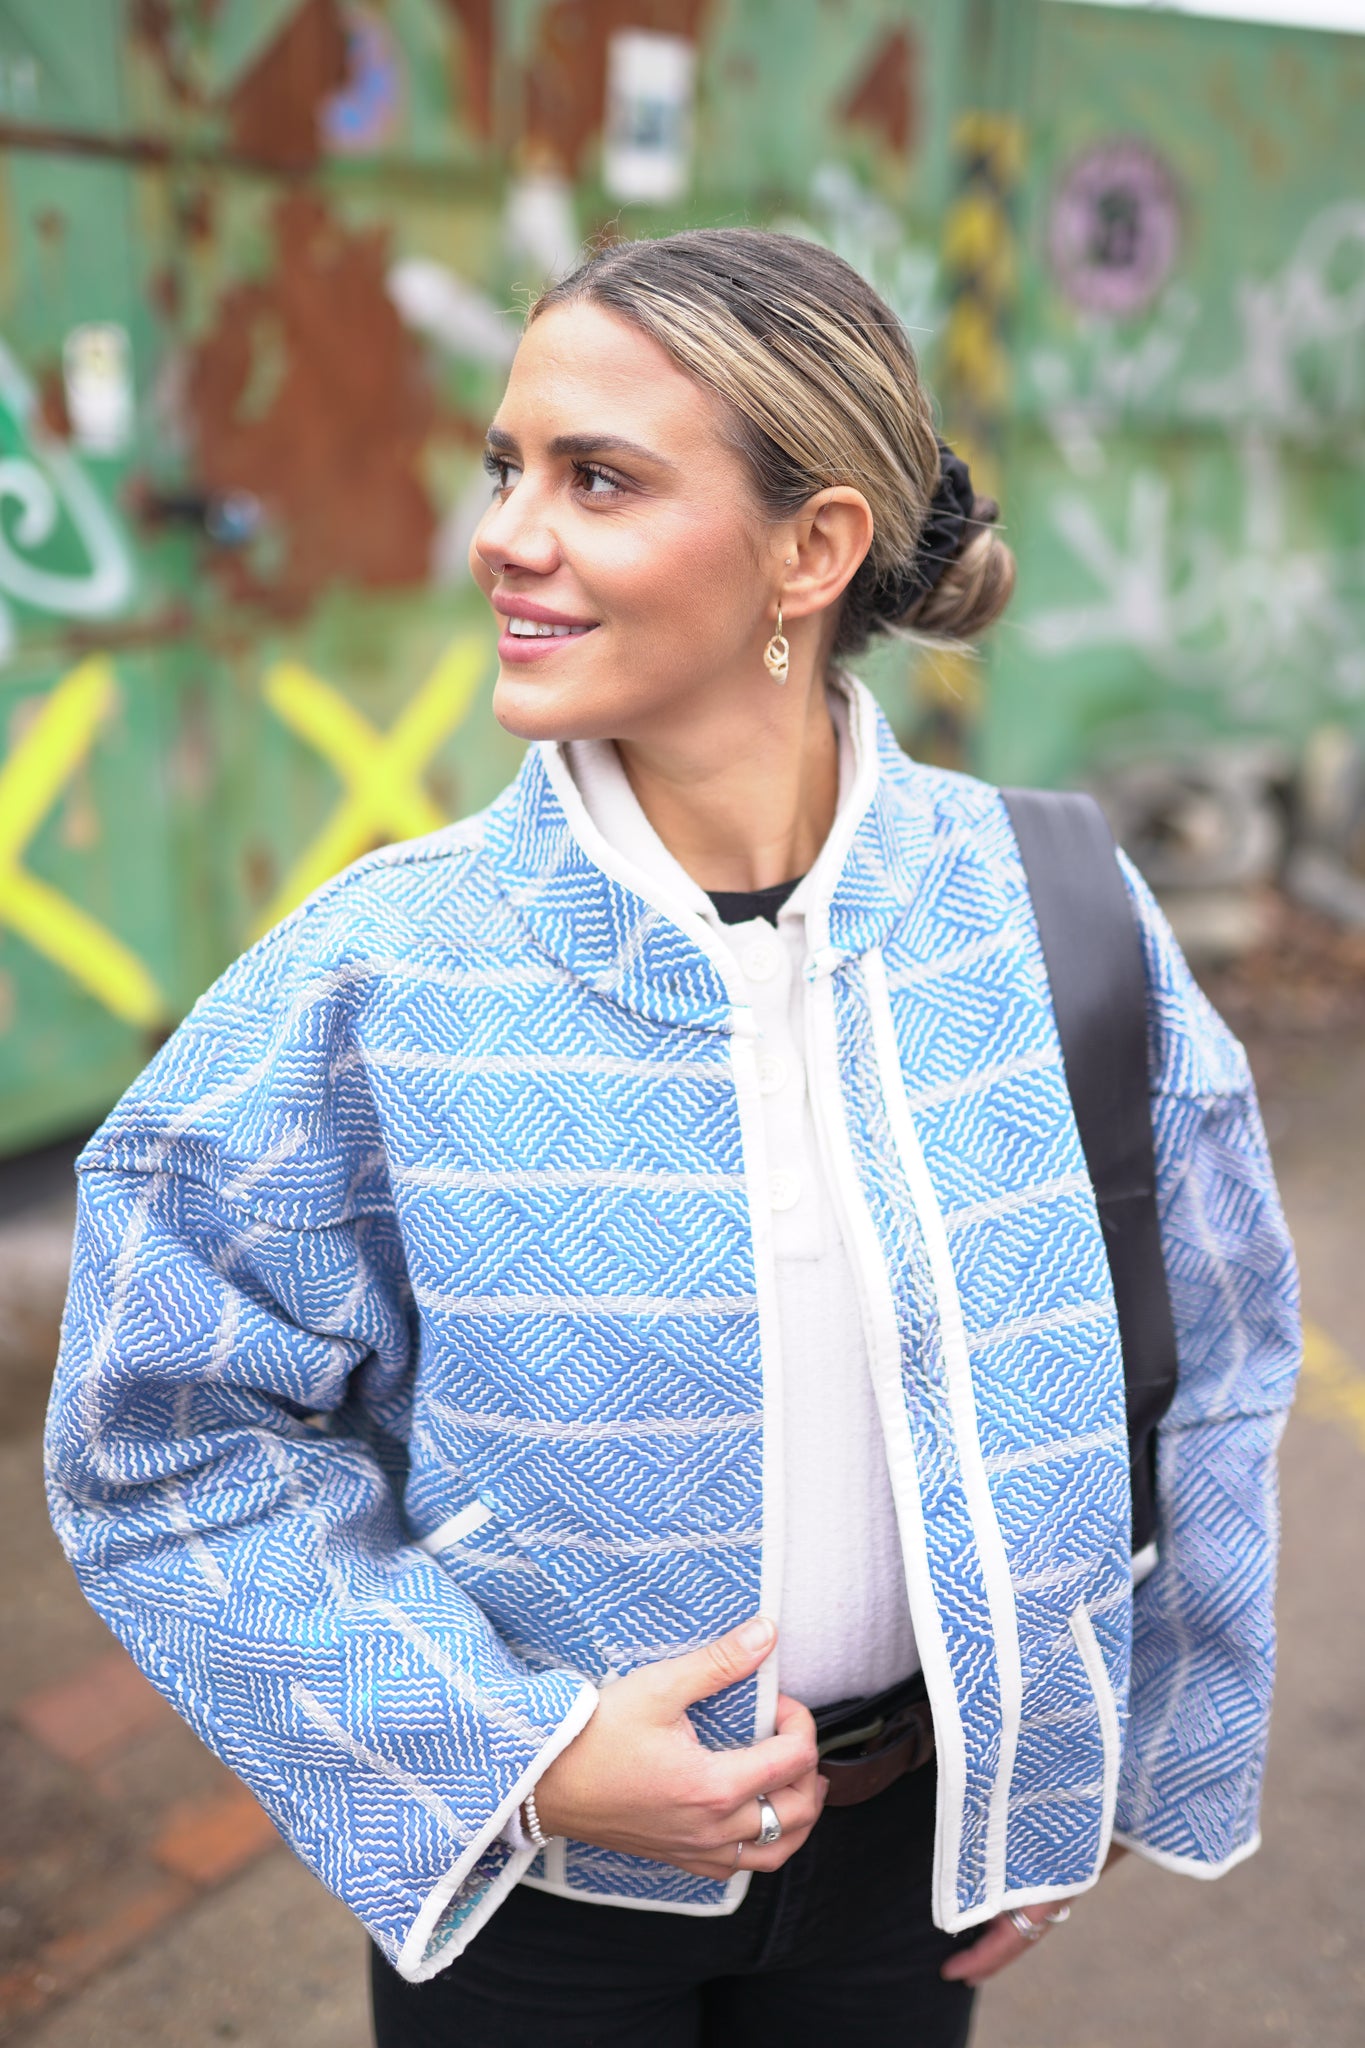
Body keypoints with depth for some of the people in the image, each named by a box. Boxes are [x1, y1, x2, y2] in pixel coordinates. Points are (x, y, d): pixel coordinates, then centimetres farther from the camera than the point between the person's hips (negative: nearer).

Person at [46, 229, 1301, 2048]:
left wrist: (1110, 1766, 5)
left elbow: (1208, 1357, -1)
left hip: (911, 1834, 2)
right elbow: (171, 1439, -11)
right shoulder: (381, 979, -19)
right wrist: (513, 1751, -17)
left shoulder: (1055, 925, -14)